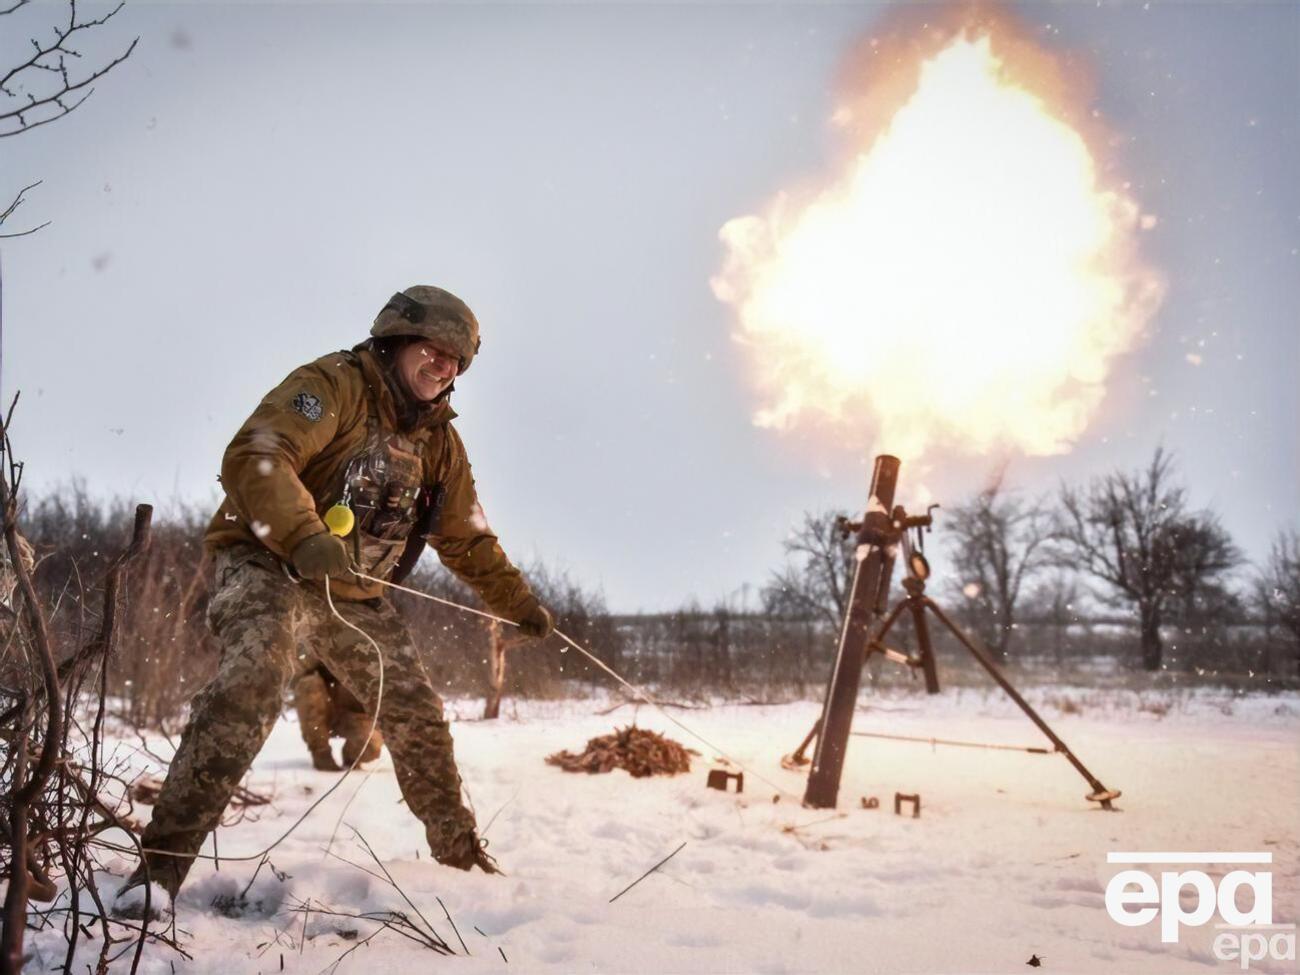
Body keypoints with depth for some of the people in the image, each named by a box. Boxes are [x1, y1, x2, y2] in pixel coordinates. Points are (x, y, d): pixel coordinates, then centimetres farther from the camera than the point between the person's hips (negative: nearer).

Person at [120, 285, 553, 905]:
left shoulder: (439, 441, 12)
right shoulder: (334, 384, -10)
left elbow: (467, 540, 23)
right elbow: (254, 458, -26)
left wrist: (519, 603, 19)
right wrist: (305, 536, -41)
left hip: (354, 593, 7)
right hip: (270, 565, -7)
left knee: (416, 713, 5)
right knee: (252, 681, -33)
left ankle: (460, 853, 25)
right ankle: (163, 860, -32)